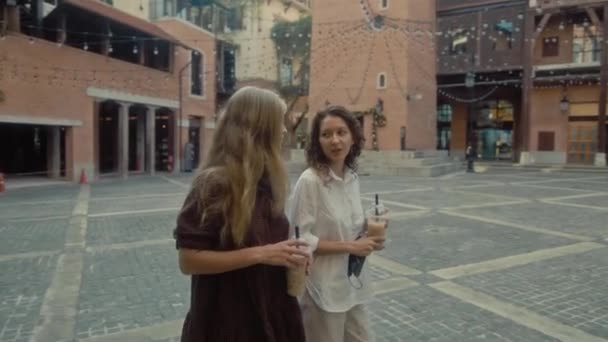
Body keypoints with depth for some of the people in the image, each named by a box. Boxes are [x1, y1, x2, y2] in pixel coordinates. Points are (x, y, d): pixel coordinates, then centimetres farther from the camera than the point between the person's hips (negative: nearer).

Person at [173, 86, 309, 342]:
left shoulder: (265, 180, 4)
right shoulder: (214, 183, -19)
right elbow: (188, 260, -20)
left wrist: (287, 253, -3)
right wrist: (259, 254, -24)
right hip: (228, 320, -7)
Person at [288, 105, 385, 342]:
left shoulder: (352, 177, 2)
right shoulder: (310, 180, -18)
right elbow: (300, 239, -18)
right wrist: (350, 246, -18)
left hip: (353, 284, 7)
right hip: (323, 289, -7)